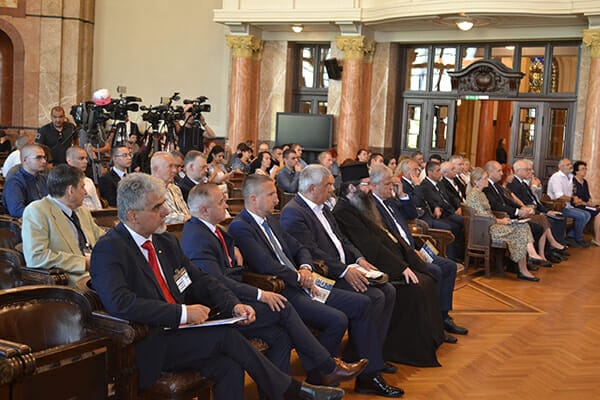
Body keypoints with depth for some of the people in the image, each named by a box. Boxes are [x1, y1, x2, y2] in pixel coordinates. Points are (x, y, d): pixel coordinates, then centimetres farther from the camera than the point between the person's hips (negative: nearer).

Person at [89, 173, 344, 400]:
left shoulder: (164, 241, 12)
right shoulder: (109, 250, -12)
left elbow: (200, 280, 14)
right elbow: (120, 303, -27)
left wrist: (234, 305, -4)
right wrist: (183, 312, -25)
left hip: (174, 333, 7)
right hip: (146, 348, -7)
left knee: (229, 368, -20)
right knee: (225, 335, -20)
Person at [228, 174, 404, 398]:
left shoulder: (271, 221, 18)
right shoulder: (240, 227, -12)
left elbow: (300, 249, 22)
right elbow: (266, 266, -23)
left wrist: (305, 268, 0)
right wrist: (298, 277, -9)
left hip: (301, 286, 10)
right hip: (281, 293, -10)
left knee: (361, 304, 2)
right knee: (337, 319, -25)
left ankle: (369, 376, 6)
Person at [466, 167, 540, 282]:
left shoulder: (481, 194, 21)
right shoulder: (473, 195, -11)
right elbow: (483, 215, -17)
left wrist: (500, 220, 5)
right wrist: (500, 221, -10)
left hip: (491, 224, 9)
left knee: (524, 226, -9)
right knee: (518, 231, -19)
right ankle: (523, 271, -14)